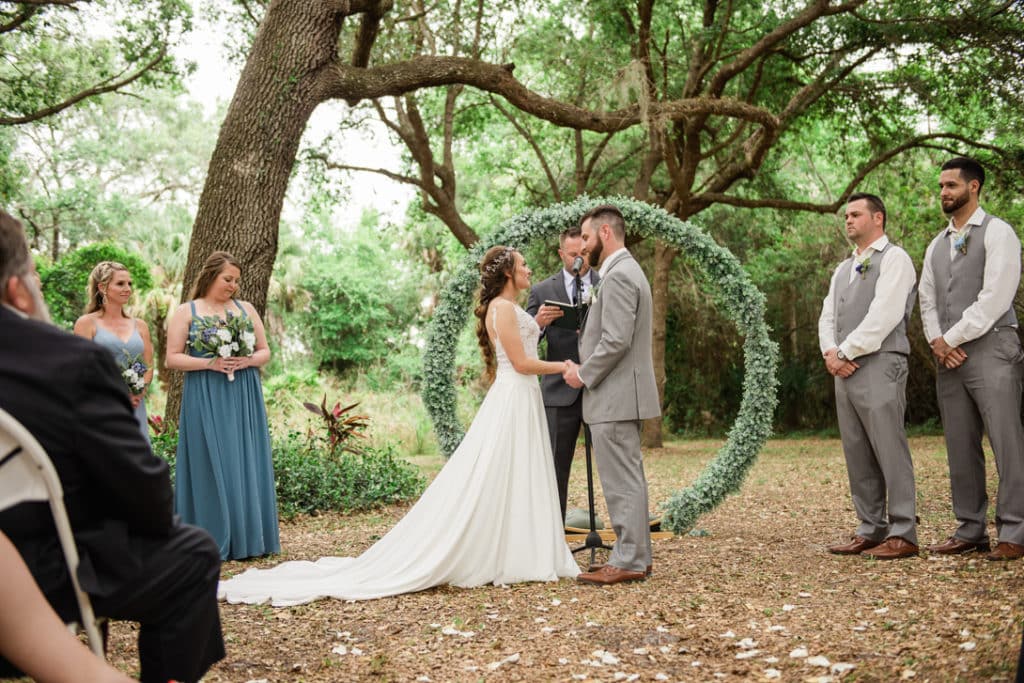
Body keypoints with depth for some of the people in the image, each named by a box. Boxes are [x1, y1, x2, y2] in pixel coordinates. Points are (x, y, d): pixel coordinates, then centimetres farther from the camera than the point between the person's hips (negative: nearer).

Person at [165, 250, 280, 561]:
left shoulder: (246, 309, 11)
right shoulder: (186, 312, 2)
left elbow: (265, 351, 12)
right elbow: (172, 358, -3)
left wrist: (248, 360, -9)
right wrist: (210, 363, -15)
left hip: (244, 399, 3)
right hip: (206, 401, -3)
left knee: (246, 464, 3)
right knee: (212, 467, -3)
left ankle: (247, 538, 11)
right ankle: (215, 541, 4)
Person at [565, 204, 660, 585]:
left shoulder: (618, 275, -15)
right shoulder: (624, 271, 18)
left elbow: (617, 340, -22)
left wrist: (583, 375, -11)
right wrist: (584, 368, 13)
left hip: (614, 397, -11)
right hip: (621, 396, 11)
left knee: (622, 481, -6)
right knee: (627, 479, 14)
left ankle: (628, 562, 0)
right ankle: (635, 555, 21)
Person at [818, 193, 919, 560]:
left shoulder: (894, 259, -1)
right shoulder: (843, 268, 23)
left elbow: (883, 315, -13)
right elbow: (827, 317, 17)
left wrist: (845, 352, -10)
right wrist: (830, 352, -2)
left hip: (878, 366, -8)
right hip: (845, 371, 8)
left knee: (890, 452, -8)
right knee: (858, 456, 7)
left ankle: (902, 535, -5)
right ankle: (870, 530, 13)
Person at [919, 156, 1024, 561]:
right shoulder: (937, 245, 20)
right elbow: (927, 301, 18)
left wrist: (952, 338, -10)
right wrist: (937, 341, -1)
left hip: (990, 349, -7)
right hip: (949, 357, 7)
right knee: (960, 447, 6)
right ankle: (970, 531, 12)